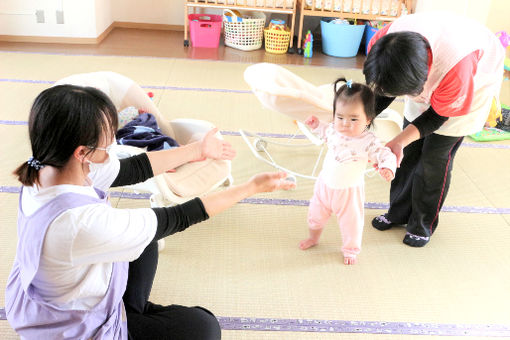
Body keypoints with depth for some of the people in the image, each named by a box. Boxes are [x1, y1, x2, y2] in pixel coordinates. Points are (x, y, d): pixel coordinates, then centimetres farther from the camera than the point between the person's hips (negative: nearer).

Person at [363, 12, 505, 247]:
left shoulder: (457, 66, -46)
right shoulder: (381, 44, -32)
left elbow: (438, 114, -28)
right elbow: (382, 93, -14)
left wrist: (399, 141, -39)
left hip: (474, 81, -5)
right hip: (426, 81, 5)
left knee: (435, 156, -5)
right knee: (409, 152, 6)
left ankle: (423, 225, 15)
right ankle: (399, 213, 26)